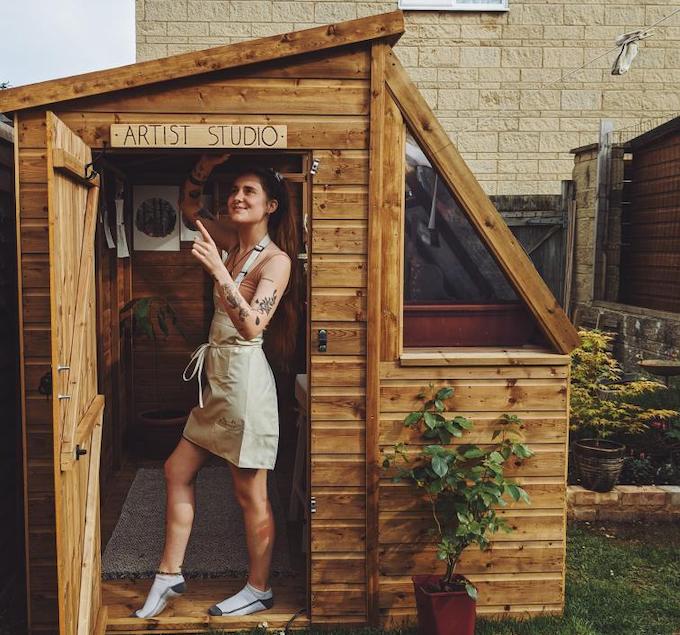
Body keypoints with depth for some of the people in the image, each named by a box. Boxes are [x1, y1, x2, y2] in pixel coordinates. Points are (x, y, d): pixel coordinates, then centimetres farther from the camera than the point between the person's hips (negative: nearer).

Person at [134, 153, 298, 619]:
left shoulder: (276, 259, -13)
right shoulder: (233, 241, 10)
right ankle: (170, 575, 27)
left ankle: (259, 589, 20)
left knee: (250, 493, 3)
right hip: (219, 375, 9)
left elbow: (251, 326, -25)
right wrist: (207, 165, 8)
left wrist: (218, 271, -32)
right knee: (178, 471, 14)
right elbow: (190, 206, 24)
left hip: (245, 378, -9)